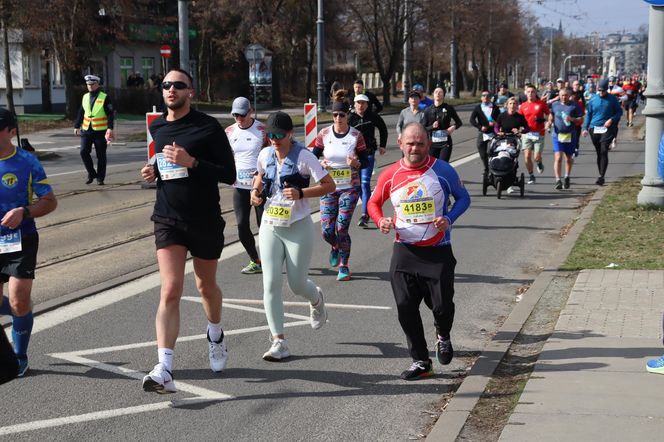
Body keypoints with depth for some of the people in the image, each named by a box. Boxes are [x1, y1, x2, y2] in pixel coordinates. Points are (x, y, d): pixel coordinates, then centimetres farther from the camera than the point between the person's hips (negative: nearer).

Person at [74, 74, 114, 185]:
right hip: (86, 130, 4)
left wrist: (110, 128, -18)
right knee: (84, 152, -6)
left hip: (100, 131, -4)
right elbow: (81, 113, 18)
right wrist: (77, 126, 15)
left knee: (101, 155, 2)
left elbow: (110, 114, -8)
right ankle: (91, 174, 10)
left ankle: (100, 178, 13)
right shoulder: (85, 97, 12)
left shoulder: (105, 98, -4)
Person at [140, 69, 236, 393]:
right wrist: (154, 171, 3)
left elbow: (229, 175, -12)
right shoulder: (157, 128, 7)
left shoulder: (208, 127, -9)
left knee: (206, 286, 18)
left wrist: (191, 162, -24)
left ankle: (215, 336, 49)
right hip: (168, 220, 2)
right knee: (170, 291, -13)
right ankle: (164, 371, -20)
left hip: (205, 220, -2)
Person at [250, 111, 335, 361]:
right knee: (270, 283, -7)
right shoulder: (265, 155, 2)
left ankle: (316, 299, 42)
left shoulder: (303, 156, -13)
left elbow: (329, 185, -13)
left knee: (297, 285, 3)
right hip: (270, 226, 4)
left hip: (298, 228, -4)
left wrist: (301, 193, -26)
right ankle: (279, 342, -3)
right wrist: (256, 191, 0)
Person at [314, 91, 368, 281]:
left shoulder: (356, 135, -5)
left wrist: (356, 163, -22)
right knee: (327, 231, -1)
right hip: (329, 188, 2)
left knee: (342, 229, -4)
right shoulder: (324, 134, -2)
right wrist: (321, 163, -14)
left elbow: (365, 161, -1)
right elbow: (313, 157, 7)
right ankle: (335, 247, 36)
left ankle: (344, 266, 15)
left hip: (350, 188, -2)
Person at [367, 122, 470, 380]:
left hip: (438, 251, -2)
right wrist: (380, 221, -8)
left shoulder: (442, 170, -6)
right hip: (405, 250, 2)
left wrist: (449, 219, -14)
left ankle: (443, 336, 36)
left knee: (442, 305, 0)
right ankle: (420, 361, 11)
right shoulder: (390, 175, -1)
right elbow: (374, 202, 13)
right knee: (405, 307, -2)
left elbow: (463, 197, 4)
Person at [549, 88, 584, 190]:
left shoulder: (574, 106, -1)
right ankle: (558, 180, -15)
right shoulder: (555, 105, 6)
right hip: (557, 135, 0)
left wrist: (572, 119, -19)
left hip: (570, 135, 0)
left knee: (569, 158, 13)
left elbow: (581, 120, -1)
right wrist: (550, 122, 3)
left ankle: (567, 178, 33)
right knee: (558, 157, -13)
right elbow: (551, 115, 23)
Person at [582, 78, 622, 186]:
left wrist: (611, 119, -11)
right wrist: (586, 128, 5)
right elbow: (588, 114, 12)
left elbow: (619, 111, 6)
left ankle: (601, 177, -16)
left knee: (604, 152, -14)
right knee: (598, 153, 9)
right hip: (594, 129, 3)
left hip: (607, 129, -3)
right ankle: (601, 176, 19)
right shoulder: (593, 100, 7)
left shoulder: (613, 99, 0)